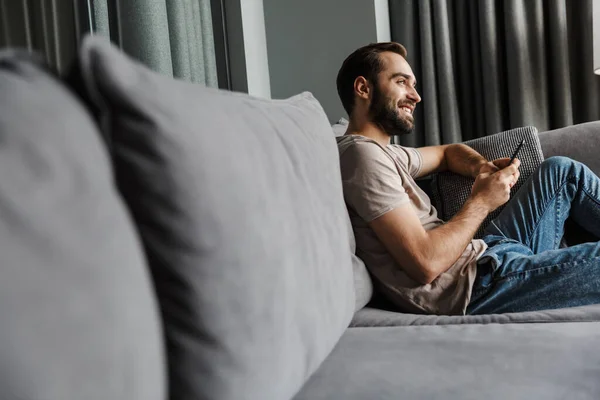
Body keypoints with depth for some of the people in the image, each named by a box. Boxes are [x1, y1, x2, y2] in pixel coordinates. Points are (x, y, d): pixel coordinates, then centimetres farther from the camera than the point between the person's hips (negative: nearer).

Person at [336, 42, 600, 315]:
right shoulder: (362, 153, -18)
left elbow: (448, 153, 29)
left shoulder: (382, 151, 14)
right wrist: (481, 203, -10)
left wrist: (481, 167, 5)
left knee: (561, 171, 18)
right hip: (474, 286, -10)